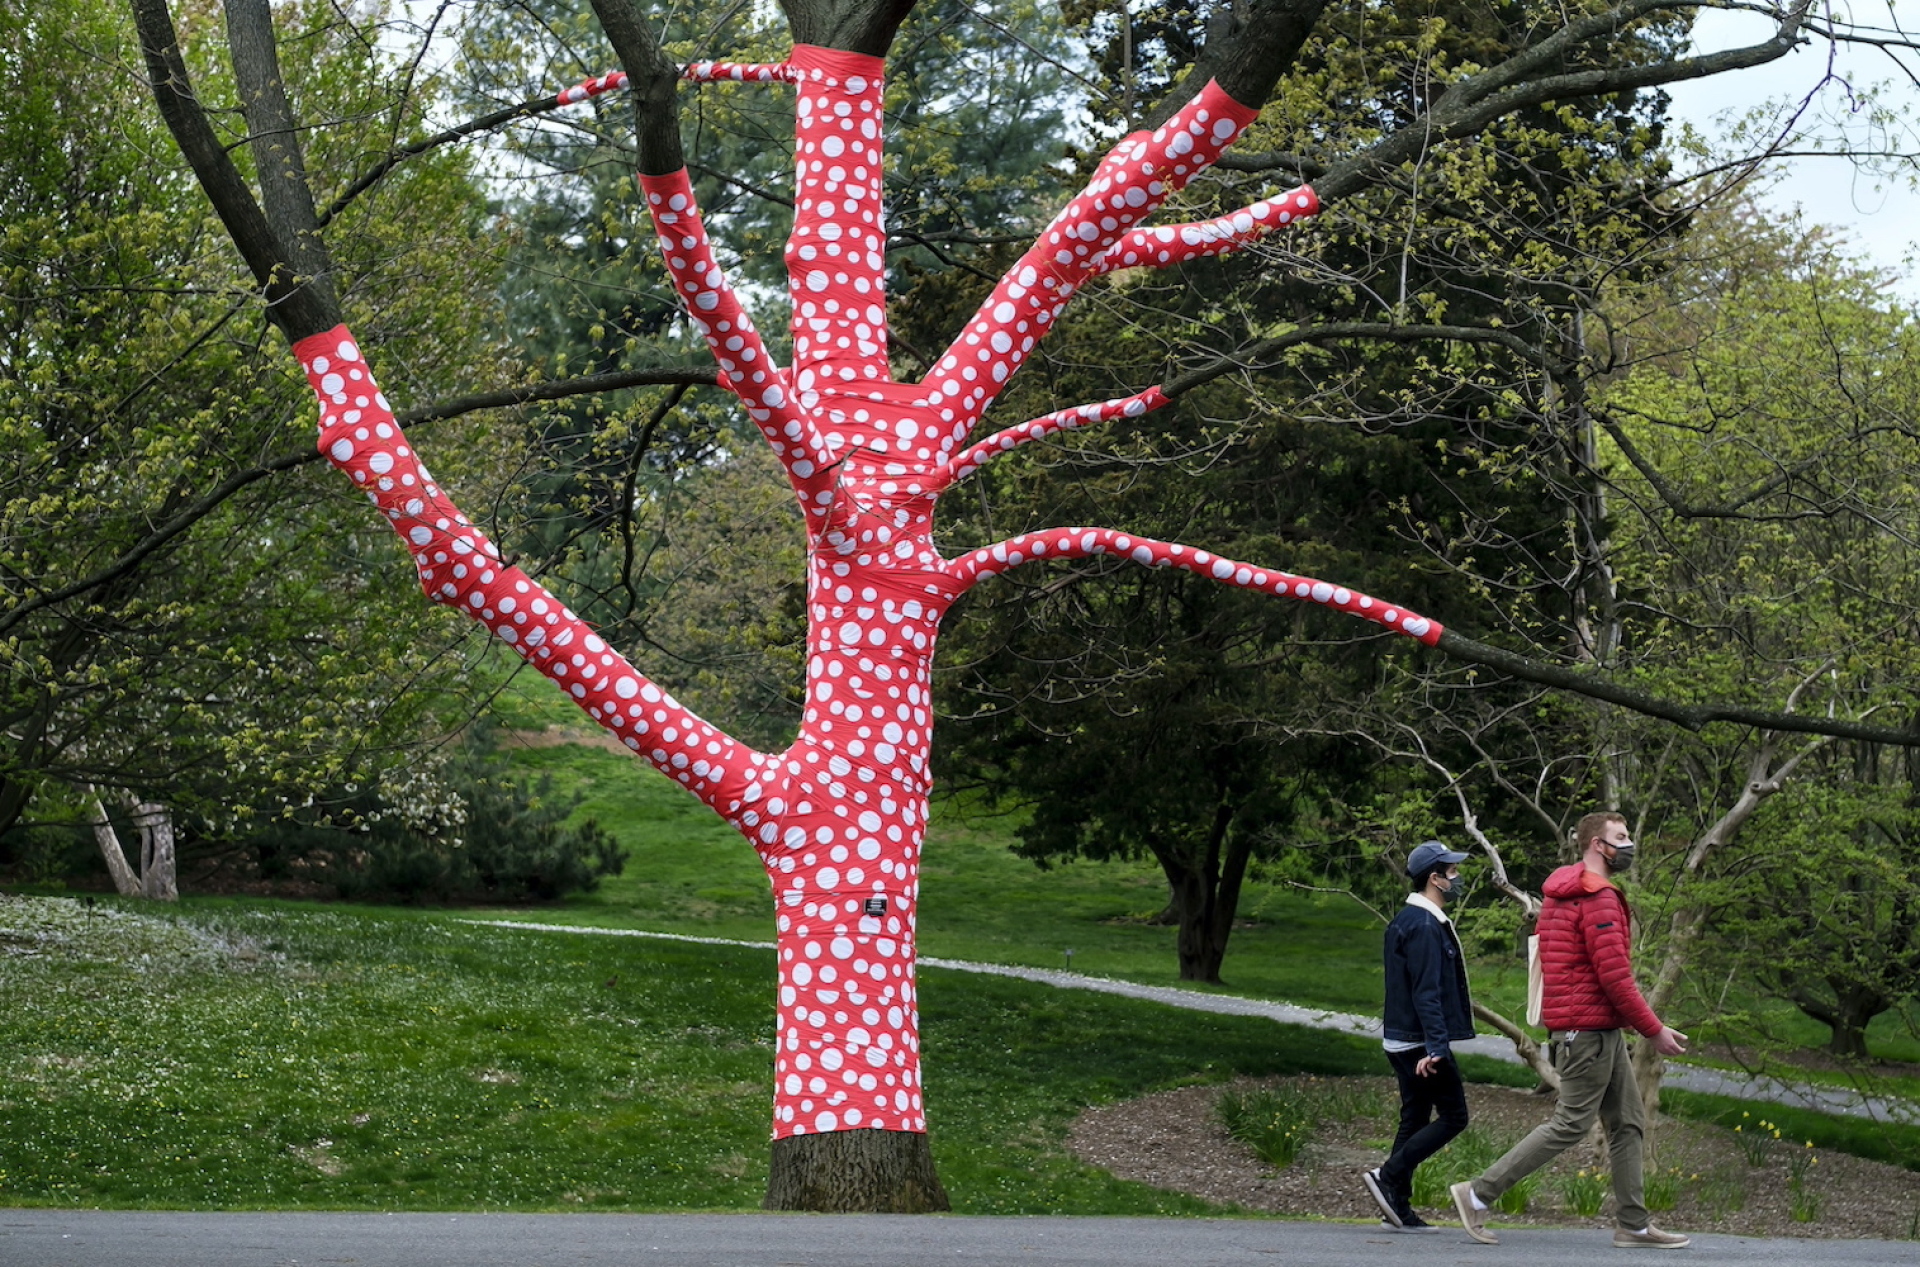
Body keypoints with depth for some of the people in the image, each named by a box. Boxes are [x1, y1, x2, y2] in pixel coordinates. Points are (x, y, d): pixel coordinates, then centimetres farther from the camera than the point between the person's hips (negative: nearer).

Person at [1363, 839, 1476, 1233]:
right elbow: (1426, 992, -23)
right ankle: (1388, 1177, -10)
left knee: (1415, 1121, 11)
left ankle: (1399, 1208, 10)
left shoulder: (1407, 920, 16)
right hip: (1422, 1042, -10)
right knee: (1453, 1116, -5)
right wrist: (1436, 1046, -27)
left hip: (1403, 1041, 10)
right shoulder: (1424, 926, -17)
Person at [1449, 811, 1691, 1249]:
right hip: (1589, 1029, -10)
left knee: (1628, 1122, 11)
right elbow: (1614, 975, -20)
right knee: (1570, 1125, -6)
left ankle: (1633, 1225, 13)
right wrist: (1654, 1030, -13)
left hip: (1603, 1030, 10)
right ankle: (1479, 1193, -3)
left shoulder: (1563, 893, 16)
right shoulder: (1598, 898, -16)